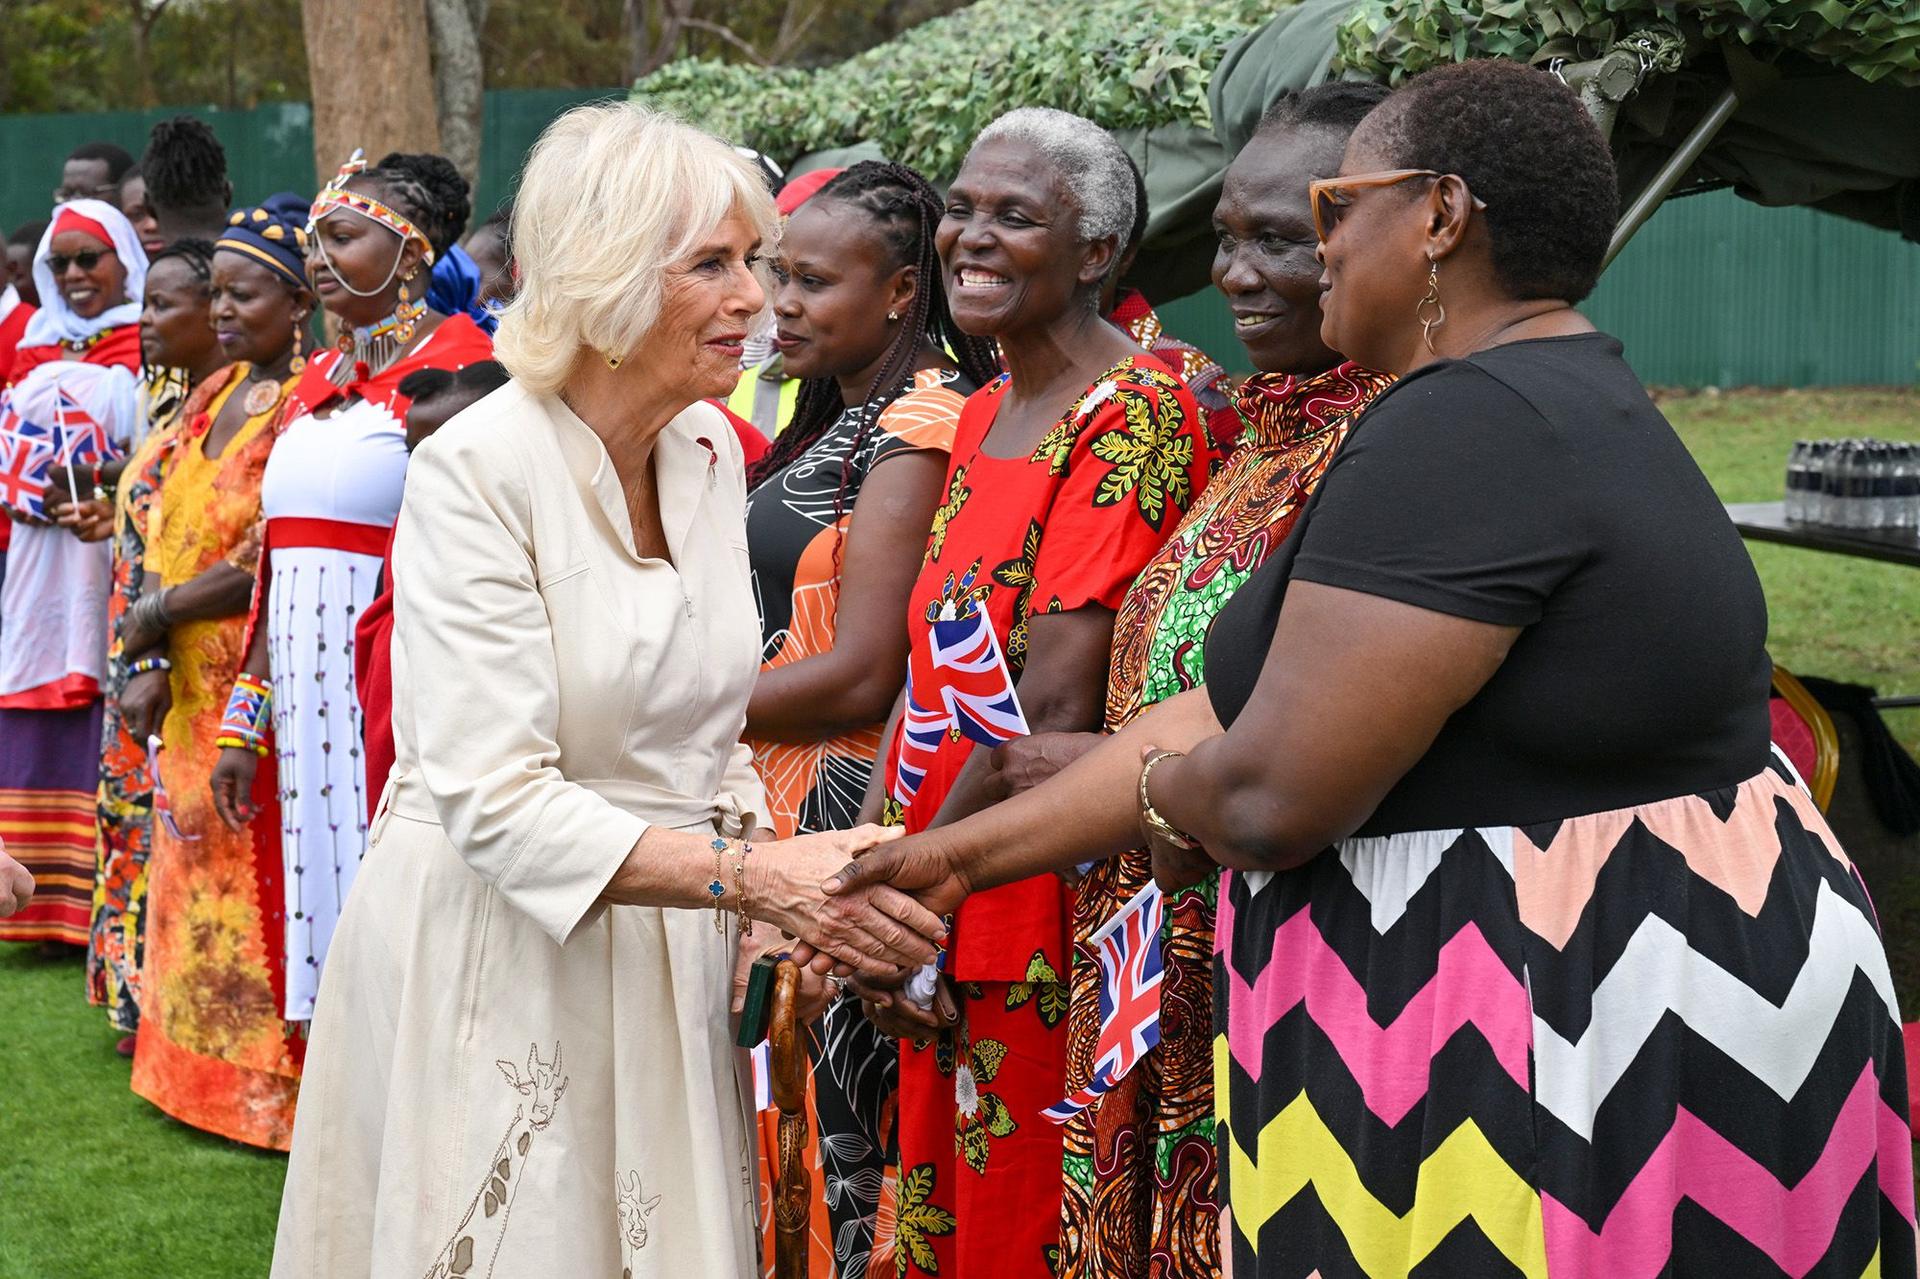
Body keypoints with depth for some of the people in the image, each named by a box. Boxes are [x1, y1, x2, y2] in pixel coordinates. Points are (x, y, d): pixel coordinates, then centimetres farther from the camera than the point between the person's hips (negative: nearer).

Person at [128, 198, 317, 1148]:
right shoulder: (214, 395, 12)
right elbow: (166, 534, 10)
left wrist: (165, 610, -11)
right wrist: (153, 651, -1)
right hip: (193, 686, 8)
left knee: (256, 883, -3)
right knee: (195, 873, 14)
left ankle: (268, 1085, 6)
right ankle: (201, 1070, 25)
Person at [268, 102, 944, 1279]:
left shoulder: (711, 451, 3)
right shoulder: (477, 472, -18)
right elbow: (495, 799, -23)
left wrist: (787, 895, -4)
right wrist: (759, 876, -28)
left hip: (671, 955, 6)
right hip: (500, 954, -6)